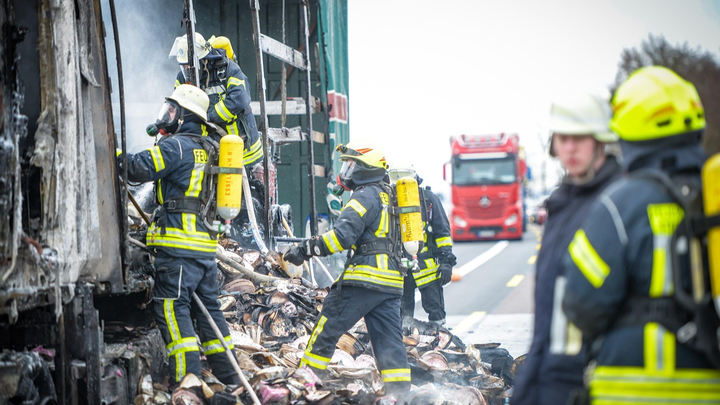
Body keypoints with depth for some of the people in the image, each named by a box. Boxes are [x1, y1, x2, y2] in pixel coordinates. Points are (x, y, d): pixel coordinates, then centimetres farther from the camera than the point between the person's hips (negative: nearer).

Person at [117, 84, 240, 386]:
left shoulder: (175, 145, -8)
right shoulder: (203, 149, 21)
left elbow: (141, 168, -19)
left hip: (179, 244, -9)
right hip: (205, 245, 9)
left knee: (172, 306, -8)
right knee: (207, 305, 15)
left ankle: (188, 376, -15)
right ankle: (226, 374, 20)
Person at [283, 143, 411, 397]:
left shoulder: (365, 196, -8)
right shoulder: (388, 196, 22)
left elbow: (342, 235, -19)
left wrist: (305, 250, -17)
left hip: (365, 278, -9)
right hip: (391, 282, 9)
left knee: (328, 327, 0)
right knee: (388, 337, 5)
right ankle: (401, 391, -1)